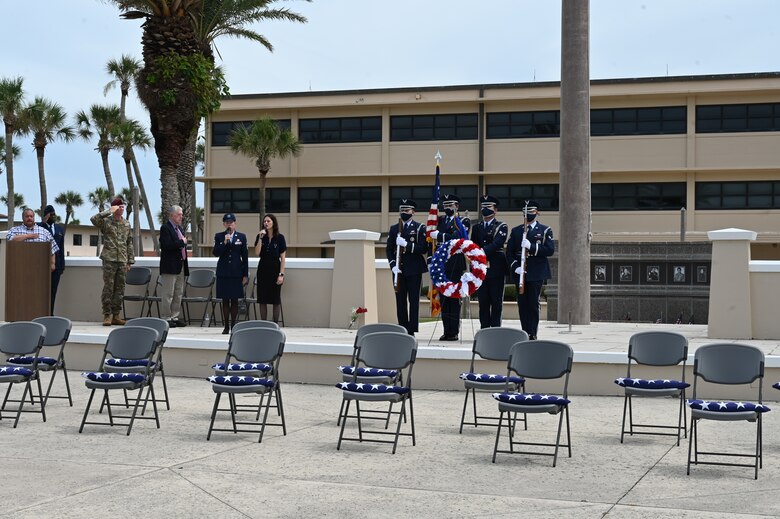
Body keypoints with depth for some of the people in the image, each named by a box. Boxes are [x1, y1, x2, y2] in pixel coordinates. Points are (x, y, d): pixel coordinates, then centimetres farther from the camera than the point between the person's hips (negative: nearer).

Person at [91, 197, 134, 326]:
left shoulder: (127, 224, 14)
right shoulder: (106, 222, -1)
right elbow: (94, 219, -22)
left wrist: (130, 261, 12)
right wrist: (109, 211, -19)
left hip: (122, 261, 5)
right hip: (109, 260, -5)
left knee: (120, 289, 5)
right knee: (108, 288, -5)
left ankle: (115, 315, 11)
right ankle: (107, 315, 0)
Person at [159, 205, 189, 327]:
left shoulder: (180, 228, 18)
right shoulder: (165, 228, -10)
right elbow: (167, 245, -22)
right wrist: (182, 242, -14)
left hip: (180, 266, 9)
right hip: (170, 266, -9)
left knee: (179, 294, 11)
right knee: (168, 294, -4)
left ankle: (175, 317, 16)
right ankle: (166, 318, 0)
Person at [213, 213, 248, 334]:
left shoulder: (241, 237, 5)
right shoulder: (219, 236, 5)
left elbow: (245, 256, 5)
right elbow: (215, 253, -5)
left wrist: (245, 275, 2)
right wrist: (225, 242, -18)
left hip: (236, 273, 0)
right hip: (223, 273, 0)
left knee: (235, 300, 1)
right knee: (225, 300, 2)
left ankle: (233, 325, 8)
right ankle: (226, 326, 8)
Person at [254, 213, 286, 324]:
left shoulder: (280, 238, -2)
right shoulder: (260, 237, 5)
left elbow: (283, 258, -4)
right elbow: (257, 253, -7)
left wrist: (281, 274, -10)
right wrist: (260, 238, -14)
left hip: (275, 269, -3)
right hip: (263, 269, 3)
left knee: (276, 300, 2)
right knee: (262, 300, 3)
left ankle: (275, 324, 9)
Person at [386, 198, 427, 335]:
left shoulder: (420, 228, 2)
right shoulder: (394, 229, 12)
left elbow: (423, 248, -8)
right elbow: (389, 249, 9)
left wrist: (406, 244, -19)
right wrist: (393, 265, -5)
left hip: (414, 270, -3)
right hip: (399, 270, 3)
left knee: (413, 300, -3)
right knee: (400, 301, 4)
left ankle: (411, 330, -1)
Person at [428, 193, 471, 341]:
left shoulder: (464, 221, 1)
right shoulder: (440, 220, 18)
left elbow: (457, 237, -16)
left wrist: (439, 235, -15)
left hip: (455, 264, -5)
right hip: (441, 264, 5)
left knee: (454, 298, -5)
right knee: (443, 297, 6)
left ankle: (454, 332, -2)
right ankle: (446, 331, 10)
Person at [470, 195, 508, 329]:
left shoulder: (501, 227, 1)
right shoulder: (476, 227, 16)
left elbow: (496, 244, -15)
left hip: (496, 269, -4)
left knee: (496, 302, -2)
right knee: (483, 302, 4)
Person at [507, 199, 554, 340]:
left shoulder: (545, 231, 6)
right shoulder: (516, 231, 14)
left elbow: (550, 250, -7)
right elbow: (509, 252, 10)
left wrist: (531, 247, -18)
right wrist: (515, 267, -6)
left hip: (536, 274, -3)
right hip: (520, 273, 3)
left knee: (533, 304, -5)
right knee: (522, 304, 2)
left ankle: (532, 334, -2)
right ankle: (525, 333, 6)